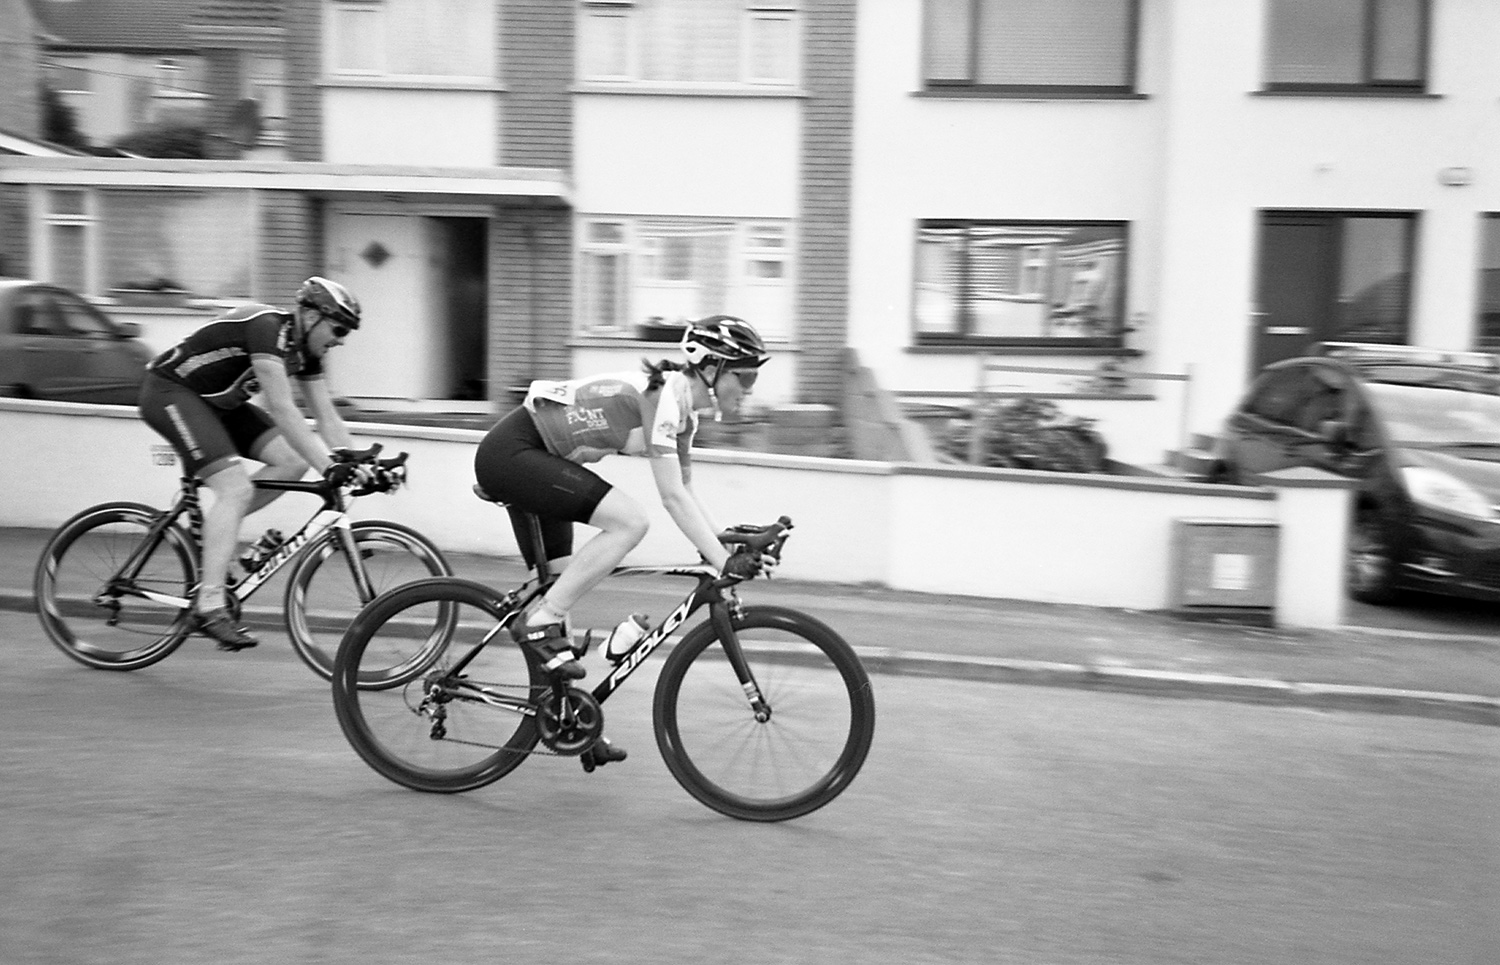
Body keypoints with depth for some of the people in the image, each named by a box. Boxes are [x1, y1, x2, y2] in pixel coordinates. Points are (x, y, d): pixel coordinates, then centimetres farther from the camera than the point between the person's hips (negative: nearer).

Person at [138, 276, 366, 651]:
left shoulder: (306, 350, 0)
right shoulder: (267, 327, -27)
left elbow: (327, 416, 0)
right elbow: (282, 409, -35)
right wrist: (328, 468, -38)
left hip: (216, 401, 9)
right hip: (170, 392, -9)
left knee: (293, 461, -9)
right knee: (235, 489, -23)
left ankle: (211, 529, 5)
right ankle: (209, 607, -22)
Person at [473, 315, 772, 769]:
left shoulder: (683, 405, 6)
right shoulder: (662, 394, -22)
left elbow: (686, 492, 12)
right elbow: (672, 496, -28)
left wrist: (726, 542, 3)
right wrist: (723, 561, -30)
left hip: (535, 459, 10)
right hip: (511, 453, -10)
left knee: (559, 588, 10)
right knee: (629, 521, -23)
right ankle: (539, 623, -13)